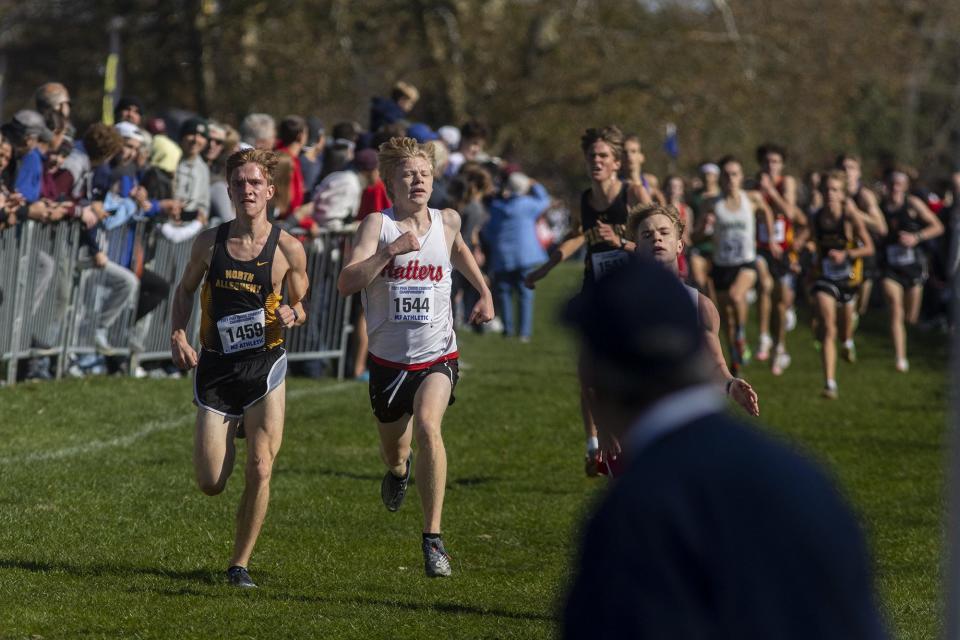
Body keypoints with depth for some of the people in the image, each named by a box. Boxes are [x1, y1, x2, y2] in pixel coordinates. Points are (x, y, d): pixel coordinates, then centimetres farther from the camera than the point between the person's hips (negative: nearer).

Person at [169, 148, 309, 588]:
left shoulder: (288, 249, -4)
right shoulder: (209, 242, 2)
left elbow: (301, 306, 8)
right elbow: (185, 290, 16)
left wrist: (291, 314, -15)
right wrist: (177, 335, 1)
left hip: (264, 366, -2)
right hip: (215, 366, 2)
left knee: (259, 469, -13)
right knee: (210, 484, 0)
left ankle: (240, 564, 4)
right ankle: (234, 432, 36)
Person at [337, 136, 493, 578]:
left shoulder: (447, 221, 0)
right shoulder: (378, 224, -11)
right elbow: (347, 284, -25)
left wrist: (484, 292, 21)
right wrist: (392, 250, -33)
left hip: (437, 356, 0)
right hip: (388, 359, 0)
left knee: (427, 425, -28)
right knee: (393, 451, 18)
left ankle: (433, 539, -24)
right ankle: (398, 471, 60)